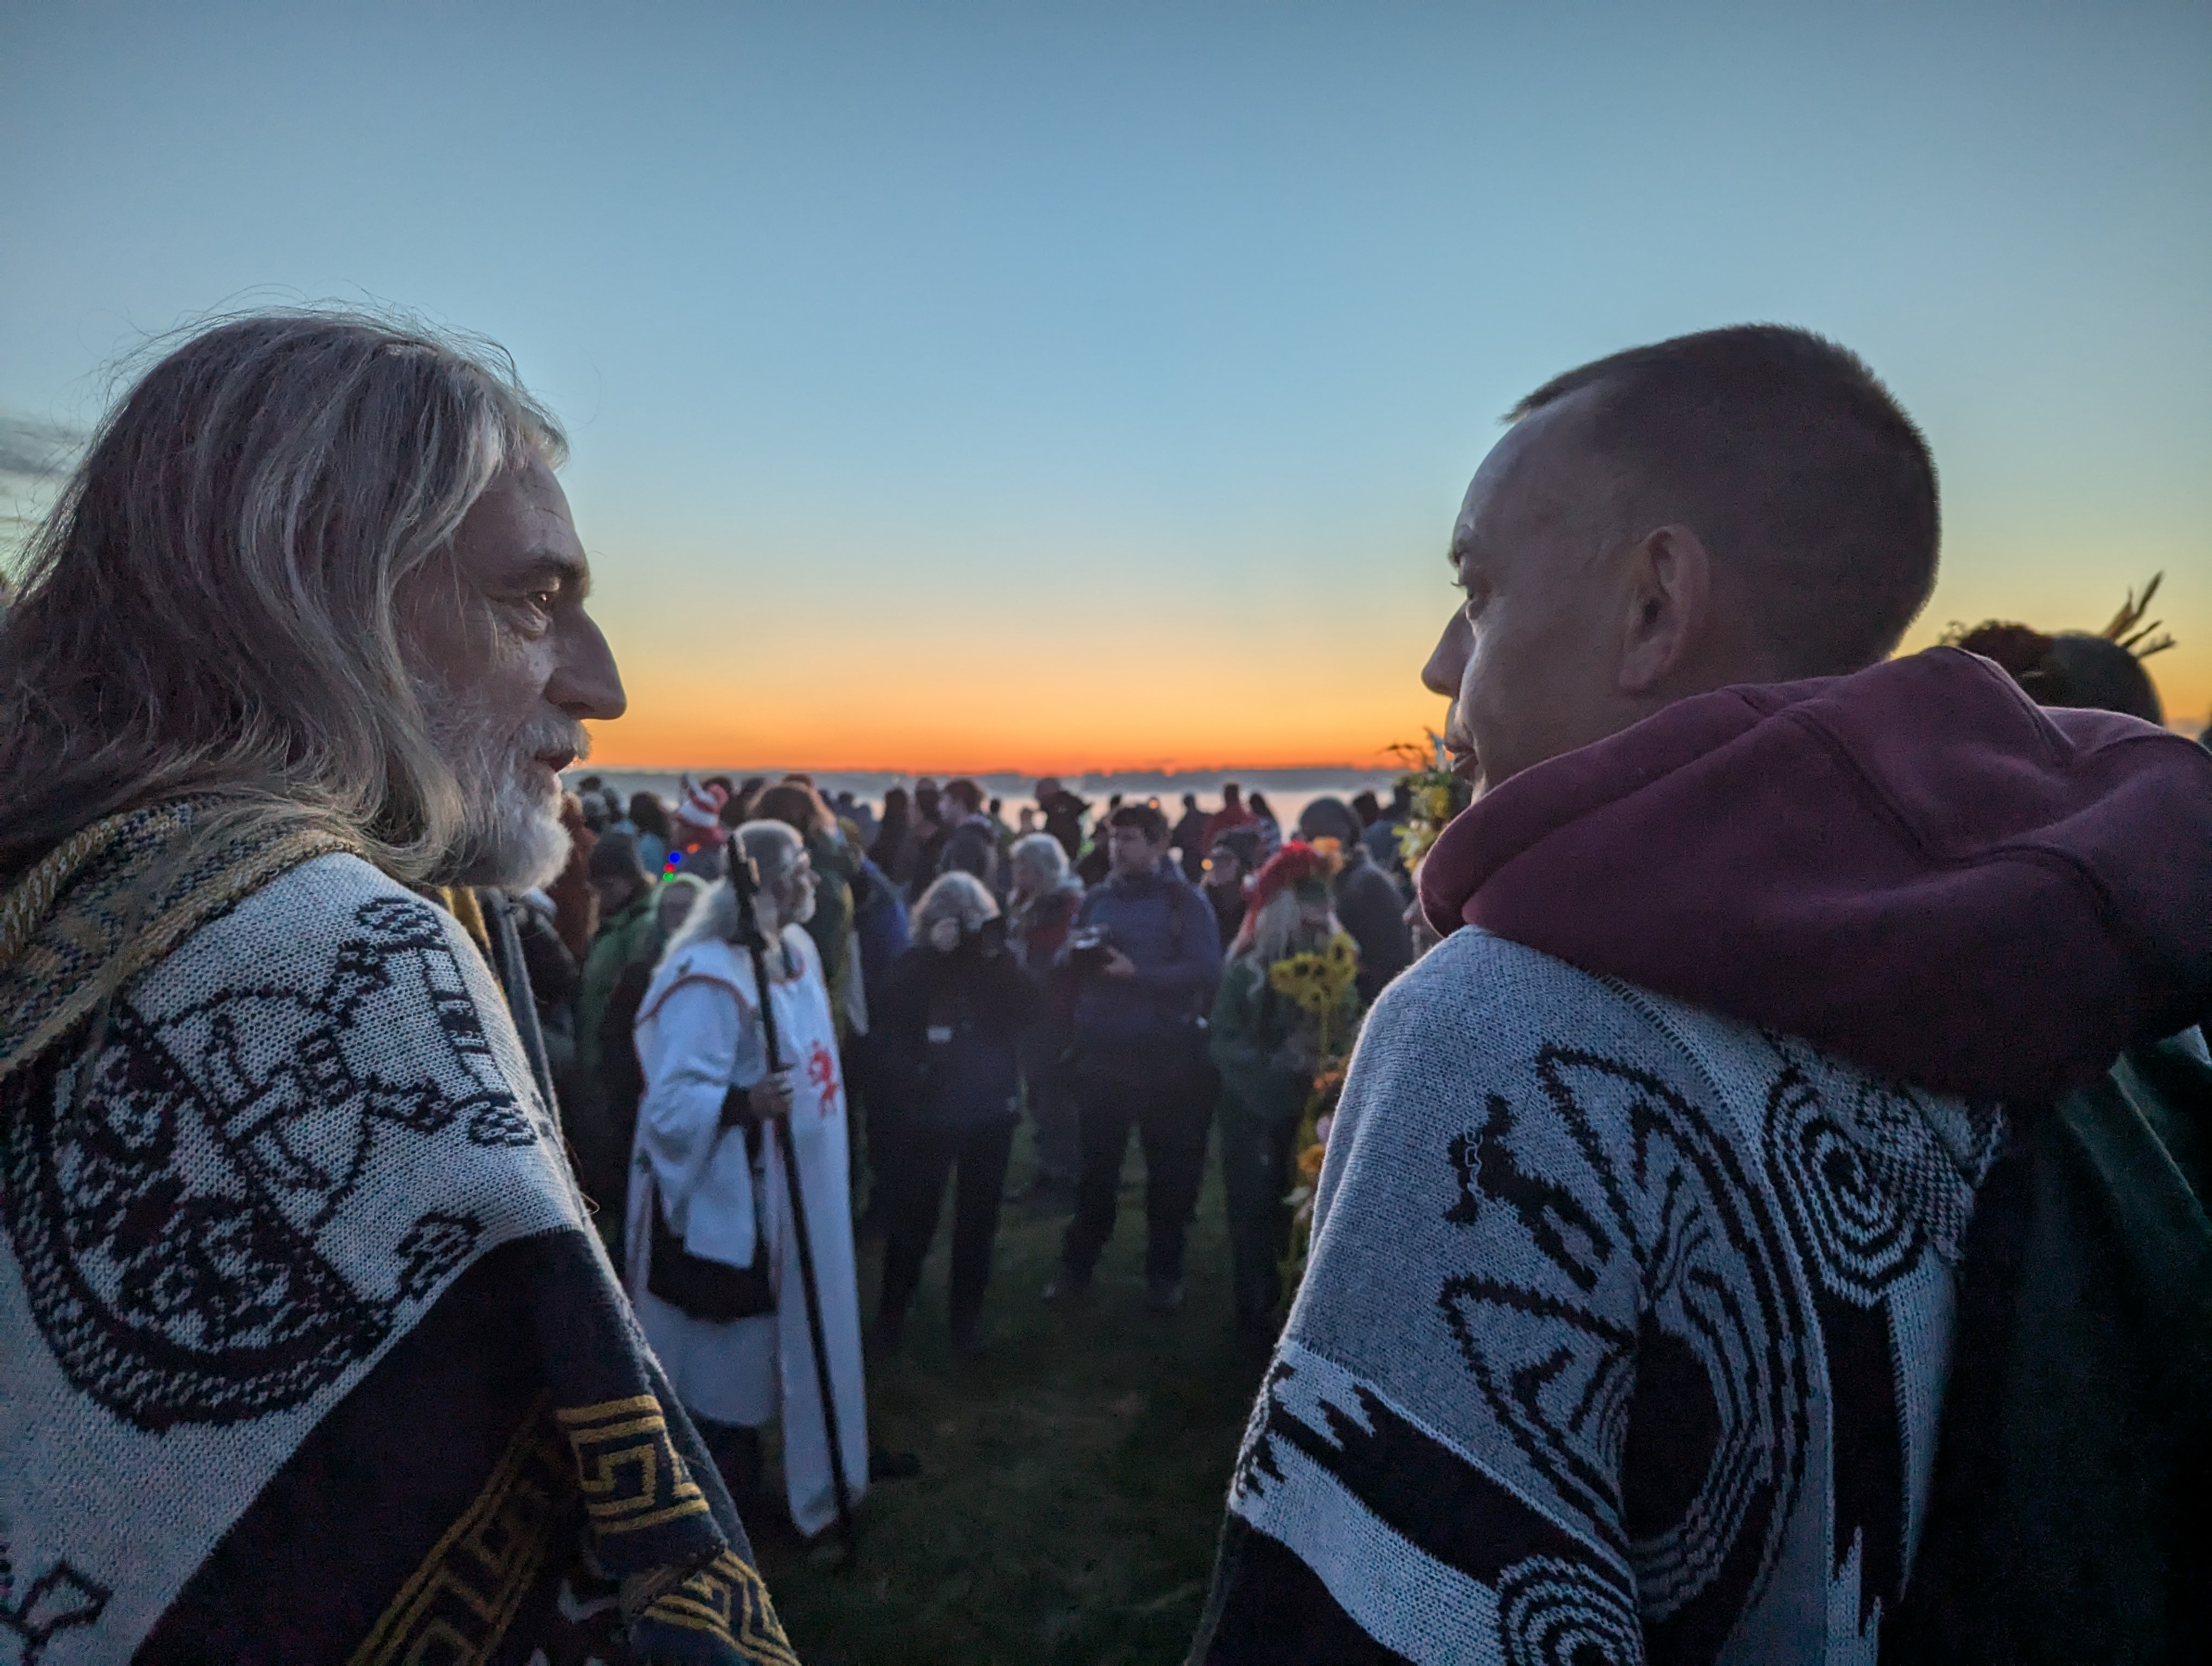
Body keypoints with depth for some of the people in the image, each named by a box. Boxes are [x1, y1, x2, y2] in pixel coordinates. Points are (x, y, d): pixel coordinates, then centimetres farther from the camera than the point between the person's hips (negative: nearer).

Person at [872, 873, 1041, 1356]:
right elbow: (894, 1013, -18)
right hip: (930, 1108, -2)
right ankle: (892, 1314, 18)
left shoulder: (999, 962, 5)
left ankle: (967, 1317, 23)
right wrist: (934, 951, -21)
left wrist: (998, 955, -17)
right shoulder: (916, 962, 0)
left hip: (991, 1108, 2)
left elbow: (1030, 1012, -10)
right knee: (913, 1214, 2)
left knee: (978, 1216, 10)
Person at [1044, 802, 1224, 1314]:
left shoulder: (1186, 902, -5)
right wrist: (1073, 953, -13)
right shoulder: (1096, 899, 9)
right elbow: (1064, 963, 10)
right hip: (1100, 1051, 3)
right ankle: (1077, 1264, 27)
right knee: (1096, 1163, 13)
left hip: (1166, 1055, -3)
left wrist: (1137, 972, -24)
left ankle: (1165, 1273, 24)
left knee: (1169, 1167, 9)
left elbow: (1206, 971, -17)